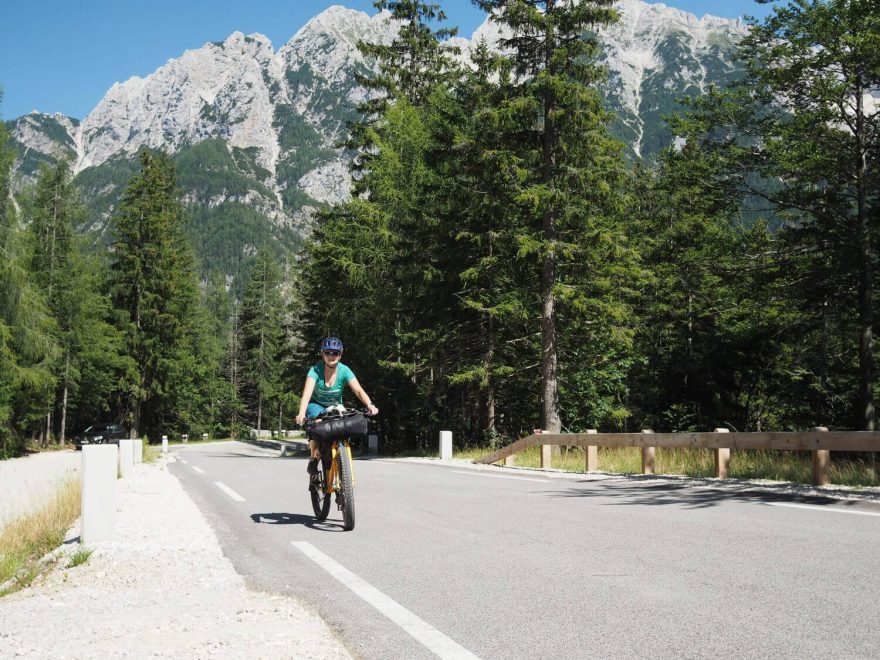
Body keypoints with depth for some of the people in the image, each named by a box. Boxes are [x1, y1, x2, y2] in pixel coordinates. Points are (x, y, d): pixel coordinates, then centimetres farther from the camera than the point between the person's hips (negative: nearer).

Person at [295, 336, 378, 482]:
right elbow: (307, 393, -35)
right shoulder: (315, 370, -23)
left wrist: (370, 405, -47)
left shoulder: (344, 371, -17)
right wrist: (301, 413, -53)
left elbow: (358, 390, -28)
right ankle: (314, 459, -11)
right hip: (316, 405, -2)